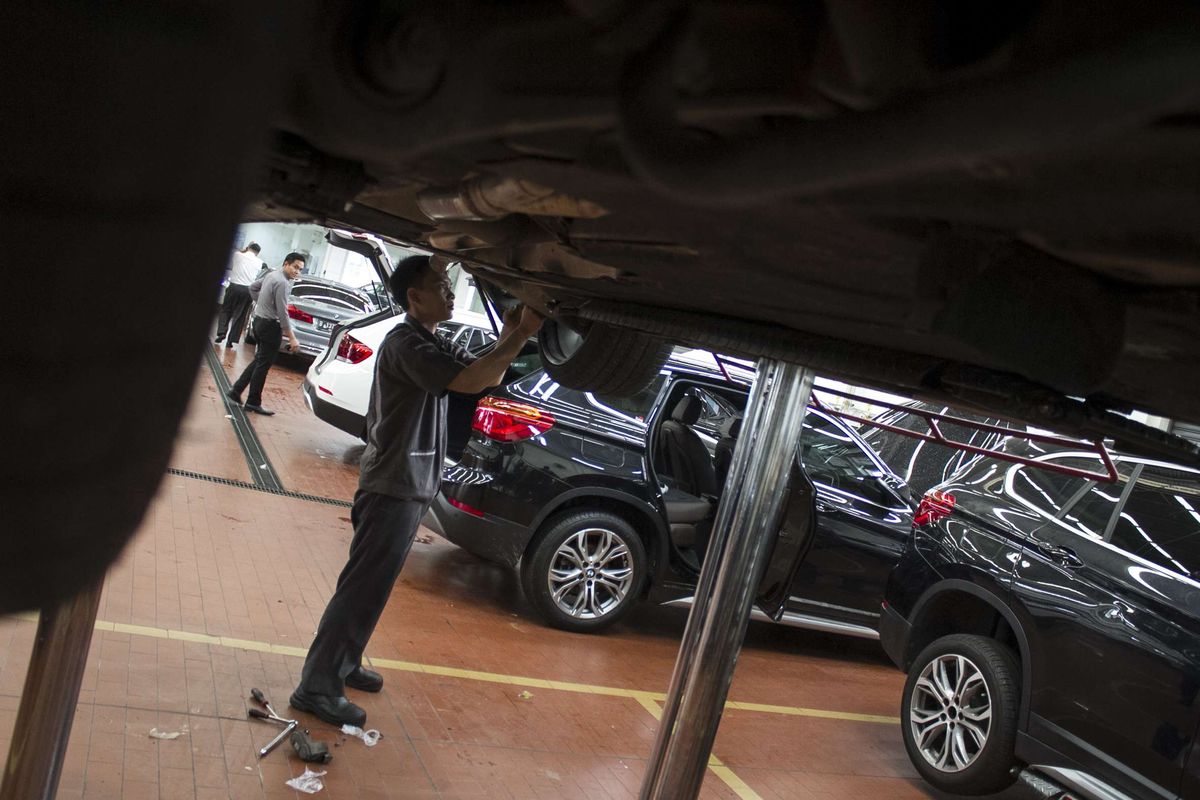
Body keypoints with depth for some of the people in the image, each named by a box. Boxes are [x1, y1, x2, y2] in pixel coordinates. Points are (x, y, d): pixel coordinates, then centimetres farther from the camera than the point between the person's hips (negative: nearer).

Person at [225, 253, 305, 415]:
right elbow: (282, 313, -23)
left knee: (259, 361, 18)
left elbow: (253, 287, 22)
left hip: (259, 321, 9)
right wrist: (292, 338, -20)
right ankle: (253, 402, 7)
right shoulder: (283, 283, -20)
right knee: (263, 365, 0)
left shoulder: (271, 274, 8)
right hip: (270, 325, -9)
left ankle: (236, 390, 18)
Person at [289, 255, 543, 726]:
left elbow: (487, 377, 11)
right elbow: (471, 381, -29)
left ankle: (343, 663, 33)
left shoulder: (431, 345, 13)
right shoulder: (405, 343, -18)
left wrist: (509, 335, -6)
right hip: (392, 488, -10)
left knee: (371, 588, 19)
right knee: (362, 590, -4)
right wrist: (521, 334, -25)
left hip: (411, 487, 10)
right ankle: (317, 687, 5)